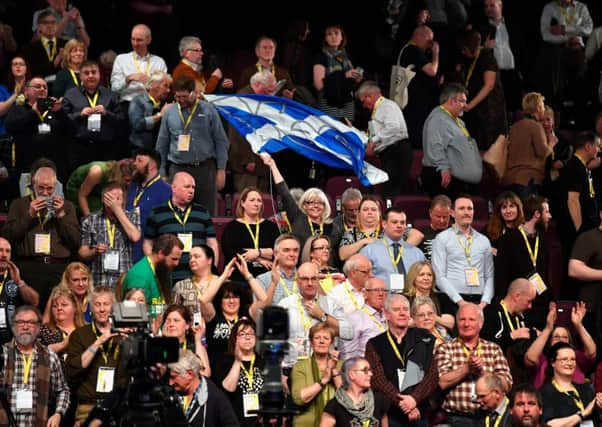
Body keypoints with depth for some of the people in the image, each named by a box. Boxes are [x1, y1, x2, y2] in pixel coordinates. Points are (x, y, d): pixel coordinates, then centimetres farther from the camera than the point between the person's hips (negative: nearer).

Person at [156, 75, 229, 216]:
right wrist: (161, 173, 8)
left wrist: (221, 170, -3)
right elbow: (162, 145, 10)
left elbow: (221, 141, 2)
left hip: (205, 168, -1)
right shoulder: (169, 113, 6)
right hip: (178, 169, 1)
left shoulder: (208, 111, 1)